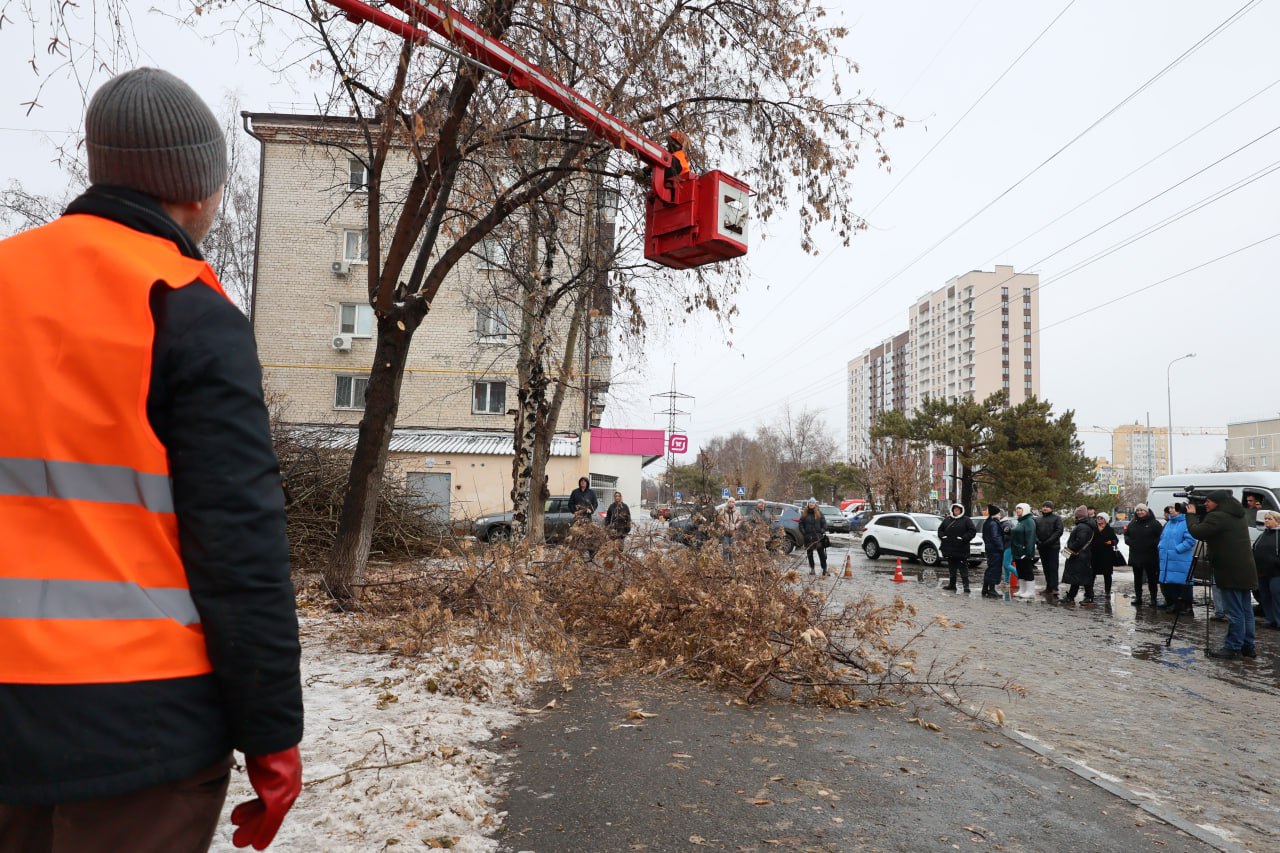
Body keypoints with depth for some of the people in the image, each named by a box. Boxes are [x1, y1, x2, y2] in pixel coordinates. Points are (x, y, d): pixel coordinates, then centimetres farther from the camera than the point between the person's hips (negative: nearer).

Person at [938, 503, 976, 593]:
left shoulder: (966, 520, -1)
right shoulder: (947, 519, 13)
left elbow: (973, 531, -7)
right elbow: (940, 529, 21)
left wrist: (964, 538, -16)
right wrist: (942, 536, 3)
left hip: (961, 549, -5)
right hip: (949, 548, 5)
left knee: (963, 567, -6)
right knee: (951, 567, 11)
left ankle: (966, 584, -5)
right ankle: (952, 584, 19)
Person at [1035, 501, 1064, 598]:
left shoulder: (1057, 518, 2)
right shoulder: (1038, 519, 17)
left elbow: (1059, 531, -9)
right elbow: (1034, 532, 12)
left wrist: (1049, 541, -17)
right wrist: (1037, 541, -7)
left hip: (1053, 546, -5)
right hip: (1041, 547, 6)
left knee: (1053, 568, -10)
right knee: (1046, 568, 9)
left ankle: (1054, 589, -15)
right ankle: (1049, 588, 14)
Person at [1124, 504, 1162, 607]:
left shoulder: (1154, 524, -4)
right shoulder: (1132, 524, 11)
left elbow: (1161, 537, -9)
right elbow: (1126, 535, 20)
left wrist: (1153, 544, -21)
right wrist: (1129, 541, 0)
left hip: (1150, 557, -5)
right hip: (1135, 556, 5)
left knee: (1152, 578, 3)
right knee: (1137, 578, 10)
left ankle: (1153, 598, 10)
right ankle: (1138, 597, 16)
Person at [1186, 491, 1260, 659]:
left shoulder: (1217, 517, -15)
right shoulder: (1236, 516, 16)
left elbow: (1197, 532, -17)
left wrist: (1192, 514, -2)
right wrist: (1199, 515, 11)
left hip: (1230, 571, -9)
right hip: (1245, 570, 9)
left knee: (1235, 612, -5)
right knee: (1246, 610, 13)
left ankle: (1233, 648, 0)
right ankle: (1248, 646, 19)